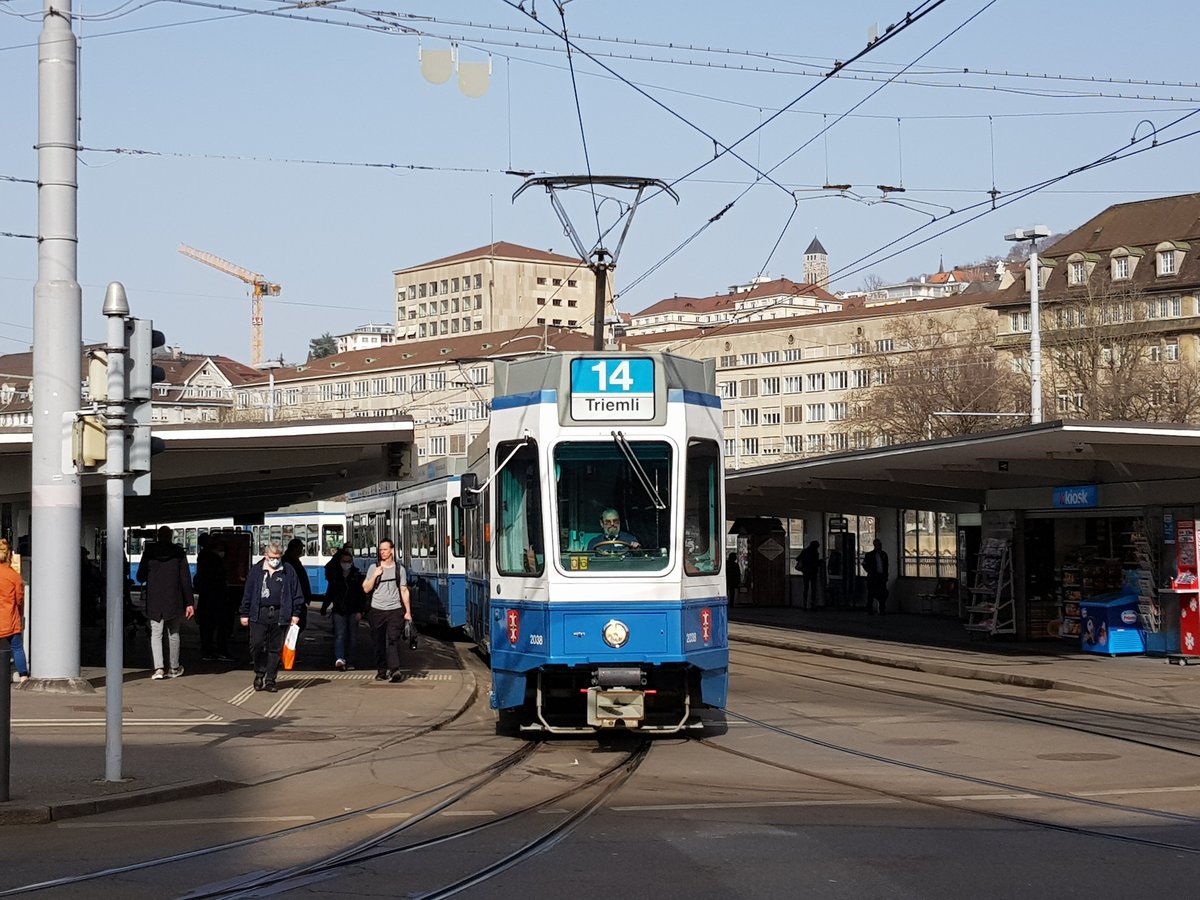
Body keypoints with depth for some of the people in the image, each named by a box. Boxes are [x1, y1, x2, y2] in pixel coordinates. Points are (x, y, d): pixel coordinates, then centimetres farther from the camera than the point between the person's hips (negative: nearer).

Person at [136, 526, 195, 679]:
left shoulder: (149, 552, -2)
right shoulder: (178, 552, -2)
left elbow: (140, 577, 5)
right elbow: (185, 578, -4)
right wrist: (189, 602, -1)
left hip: (154, 600, 0)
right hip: (174, 600, 0)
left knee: (156, 634, 2)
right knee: (173, 634, 13)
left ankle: (158, 668, -14)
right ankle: (174, 668, 20)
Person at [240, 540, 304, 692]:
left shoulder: (288, 572, 6)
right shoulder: (256, 571, 6)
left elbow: (296, 594, 9)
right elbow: (248, 593, 8)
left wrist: (295, 614, 4)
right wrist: (245, 614, 6)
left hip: (279, 615, 0)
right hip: (259, 614, 0)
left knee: (275, 649, 4)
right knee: (256, 645, -9)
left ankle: (270, 680, 11)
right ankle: (259, 673, 11)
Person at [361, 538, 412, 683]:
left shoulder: (399, 569, 7)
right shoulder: (374, 568, 6)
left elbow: (404, 591, 11)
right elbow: (366, 589, 4)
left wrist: (408, 611, 6)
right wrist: (375, 575, -10)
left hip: (394, 610, -1)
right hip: (377, 610, 1)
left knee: (393, 639, -14)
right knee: (379, 642, 4)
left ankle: (394, 669, -23)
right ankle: (381, 671, 11)